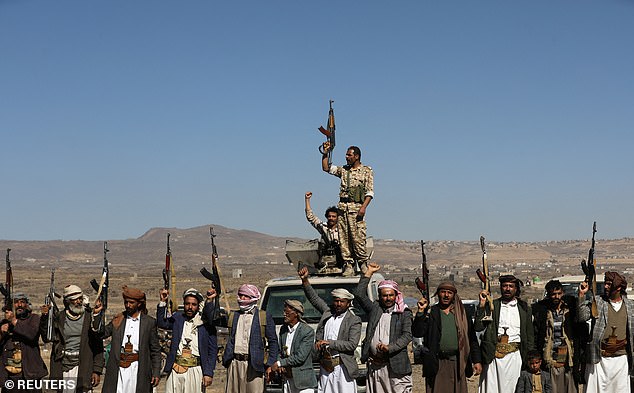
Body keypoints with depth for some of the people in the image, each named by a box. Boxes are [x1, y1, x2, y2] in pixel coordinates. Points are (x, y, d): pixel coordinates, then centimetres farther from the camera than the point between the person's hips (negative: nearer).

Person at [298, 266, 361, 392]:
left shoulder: (354, 320, -3)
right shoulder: (328, 312, 12)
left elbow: (352, 344, -12)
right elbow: (314, 298, 18)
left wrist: (329, 343, -15)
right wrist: (305, 280, 6)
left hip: (342, 367, -5)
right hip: (325, 367, 5)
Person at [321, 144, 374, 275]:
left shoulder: (367, 171, 5)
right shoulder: (343, 170, 19)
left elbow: (370, 192, -2)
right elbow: (326, 168, 17)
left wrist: (363, 207, -15)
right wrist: (325, 153, 7)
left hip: (356, 207, -5)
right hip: (342, 207, 5)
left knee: (357, 236, -10)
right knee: (343, 237, 0)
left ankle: (363, 262, 1)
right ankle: (348, 263, 3)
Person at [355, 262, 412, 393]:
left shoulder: (404, 313, 4)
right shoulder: (374, 308, 14)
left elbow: (407, 335, -5)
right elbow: (359, 295, 8)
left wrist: (389, 348, -17)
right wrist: (369, 272, 9)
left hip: (395, 365, -3)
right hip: (374, 365, 3)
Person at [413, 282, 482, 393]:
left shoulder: (462, 314, 11)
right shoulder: (431, 313, 6)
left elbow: (472, 339, 12)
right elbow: (417, 333, -5)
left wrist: (477, 361, 7)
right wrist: (421, 311, -13)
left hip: (457, 364, 2)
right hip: (436, 364, -1)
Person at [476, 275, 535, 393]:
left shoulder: (524, 308, 12)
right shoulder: (492, 306, 9)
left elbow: (529, 336, 15)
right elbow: (478, 327, 0)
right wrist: (482, 305, -8)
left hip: (514, 355, 0)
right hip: (493, 355, 0)